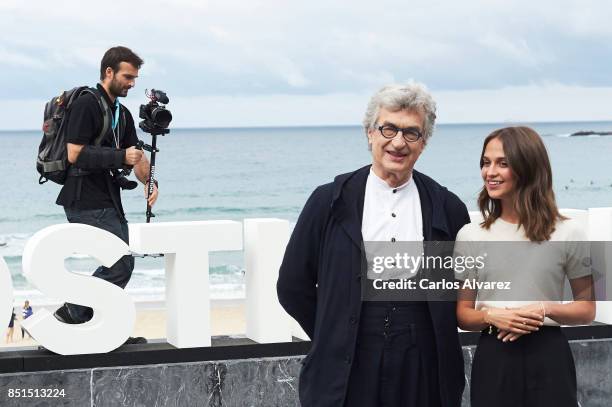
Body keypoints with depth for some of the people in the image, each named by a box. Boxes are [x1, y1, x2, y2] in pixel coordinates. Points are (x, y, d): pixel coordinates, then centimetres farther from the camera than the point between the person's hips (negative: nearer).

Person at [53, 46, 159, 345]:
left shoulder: (122, 113, 17)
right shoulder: (86, 105, -11)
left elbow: (136, 154, 18)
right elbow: (75, 154, -18)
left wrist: (149, 182, -1)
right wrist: (121, 157, -22)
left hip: (109, 202, 9)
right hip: (87, 204, -9)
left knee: (117, 264, 10)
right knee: (122, 263, -14)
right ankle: (72, 315, -4)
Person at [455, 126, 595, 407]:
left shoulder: (567, 233, 0)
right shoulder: (470, 236, 4)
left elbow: (587, 309, 6)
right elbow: (463, 314, 8)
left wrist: (545, 310, -12)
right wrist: (491, 316, -13)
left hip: (548, 359, -1)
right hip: (493, 359, 1)